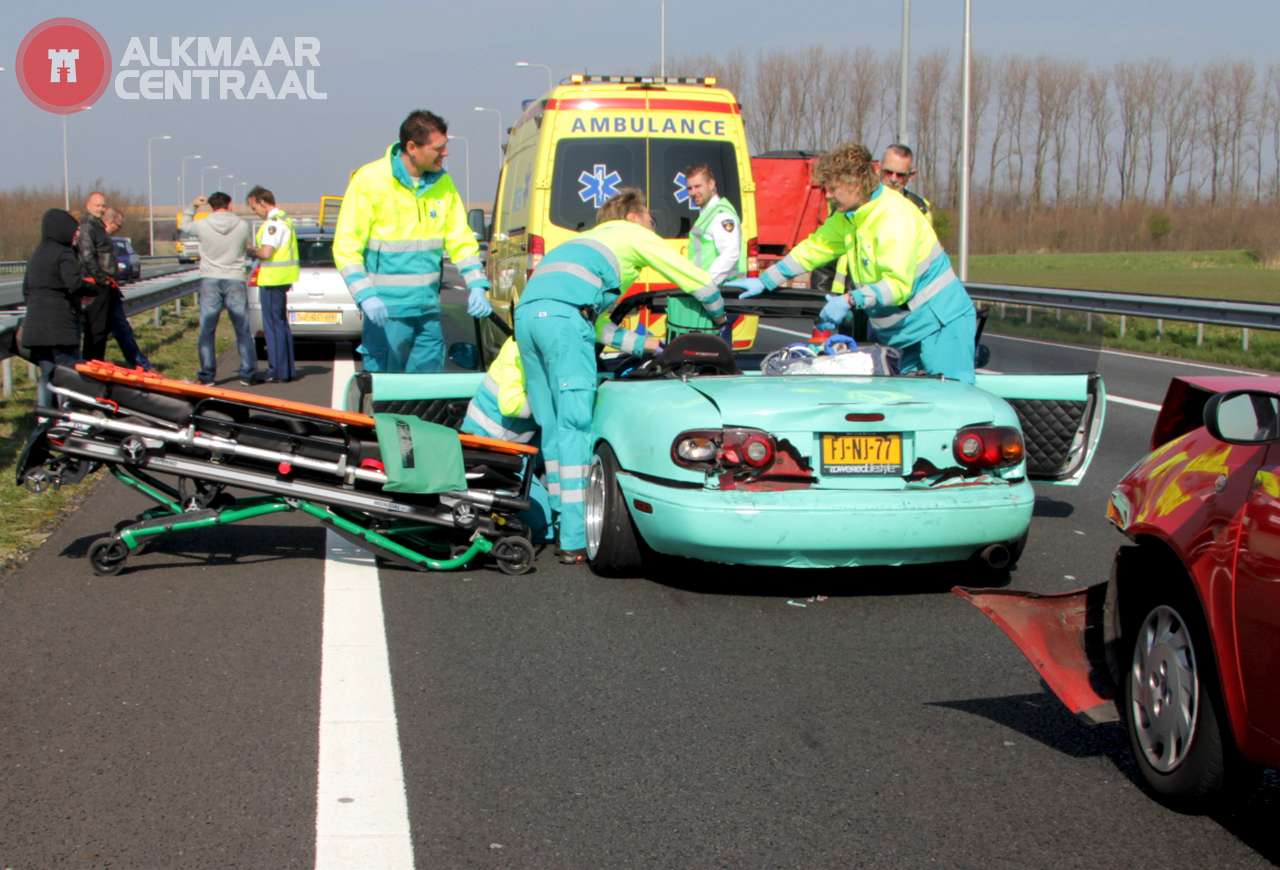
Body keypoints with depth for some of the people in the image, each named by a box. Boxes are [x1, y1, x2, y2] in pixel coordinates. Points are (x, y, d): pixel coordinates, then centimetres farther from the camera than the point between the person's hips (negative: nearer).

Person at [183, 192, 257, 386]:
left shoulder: (203, 225, -6)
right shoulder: (242, 226, -5)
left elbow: (185, 225, 14)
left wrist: (192, 206, 26)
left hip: (210, 282, 0)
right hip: (235, 281, 0)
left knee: (206, 331, 6)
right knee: (243, 331, 7)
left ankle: (206, 375, 4)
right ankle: (247, 375, 8)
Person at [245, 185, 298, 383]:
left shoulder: (273, 223, -17)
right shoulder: (285, 219, 15)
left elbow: (266, 253, -23)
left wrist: (251, 251, -4)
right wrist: (256, 250, 11)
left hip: (272, 279, -10)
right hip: (283, 278, 10)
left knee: (273, 325, -5)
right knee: (281, 324, 16)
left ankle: (278, 372, -4)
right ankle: (288, 370, 20)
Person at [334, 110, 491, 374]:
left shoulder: (443, 183, 6)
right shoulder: (370, 180, -11)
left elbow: (460, 239, 11)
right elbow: (346, 246, -11)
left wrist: (476, 285, -3)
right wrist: (365, 295, -23)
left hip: (428, 306, 6)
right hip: (386, 308, -6)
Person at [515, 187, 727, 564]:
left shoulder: (591, 238, 40)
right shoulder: (634, 234, 20)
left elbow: (596, 323, 33)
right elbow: (696, 279, 20)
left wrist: (643, 344, 32)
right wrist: (719, 317, 37)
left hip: (526, 310, 8)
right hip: (563, 315, -8)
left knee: (551, 425, 14)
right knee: (575, 425, -7)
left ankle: (562, 520, 18)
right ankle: (574, 540, -11)